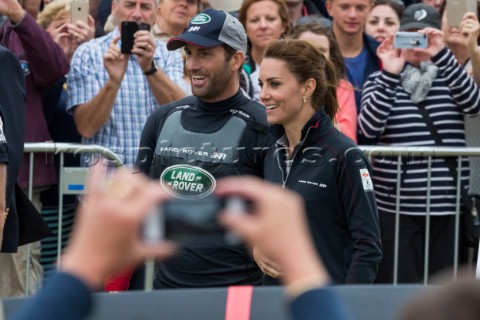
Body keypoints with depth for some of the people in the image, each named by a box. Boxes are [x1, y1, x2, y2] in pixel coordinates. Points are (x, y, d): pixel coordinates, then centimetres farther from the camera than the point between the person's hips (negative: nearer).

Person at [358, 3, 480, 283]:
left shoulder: (450, 79, 11)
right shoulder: (381, 81, 7)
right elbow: (369, 128, -10)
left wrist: (442, 55, -20)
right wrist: (391, 75, -18)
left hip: (448, 209, 2)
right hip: (396, 207, -2)